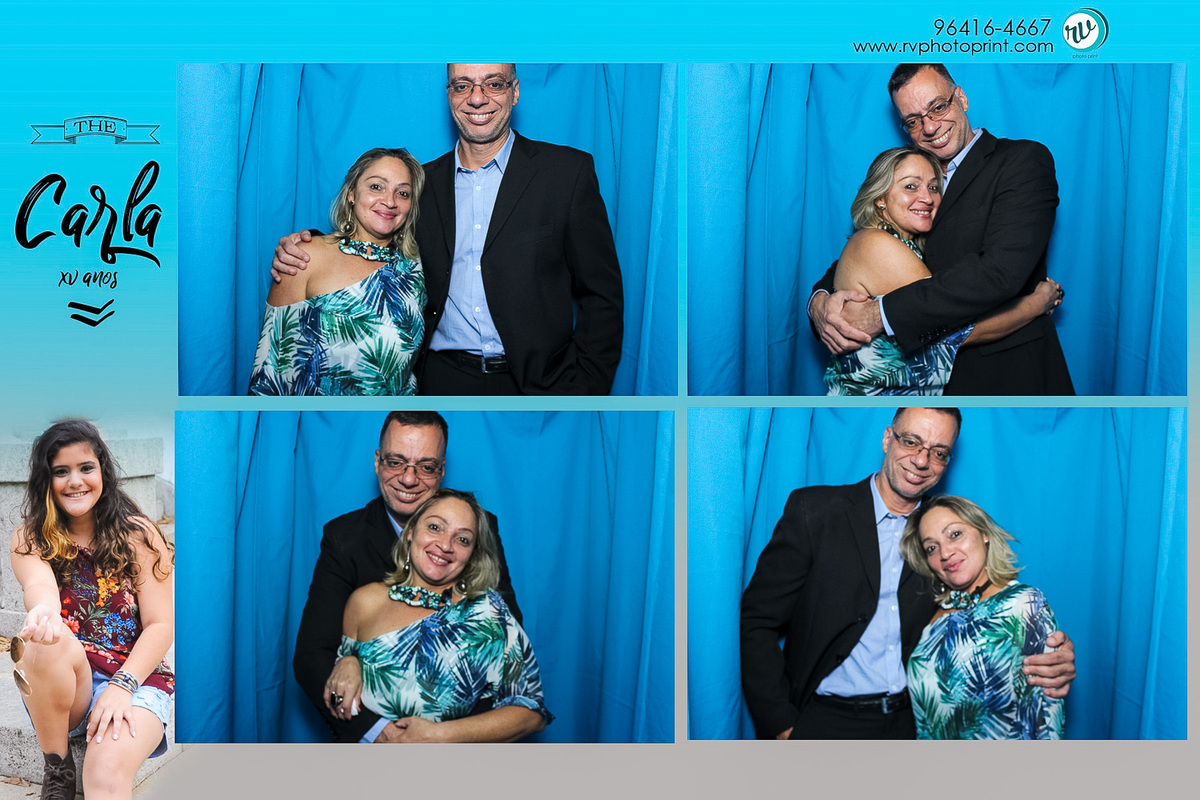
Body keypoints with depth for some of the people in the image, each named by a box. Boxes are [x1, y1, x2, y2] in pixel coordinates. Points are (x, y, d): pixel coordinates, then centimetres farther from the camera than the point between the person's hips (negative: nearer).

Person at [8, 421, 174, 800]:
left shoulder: (138, 535, 2)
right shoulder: (30, 540, 5)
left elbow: (161, 625, -2)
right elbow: (38, 582, -20)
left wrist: (121, 685, -18)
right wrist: (43, 612, -46)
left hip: (134, 680, -3)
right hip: (64, 684, 3)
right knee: (46, 641, -33)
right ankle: (57, 769, -14)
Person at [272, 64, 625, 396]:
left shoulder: (569, 171, 0)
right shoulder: (423, 181, 10)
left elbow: (602, 296, -2)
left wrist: (583, 389, -10)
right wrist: (303, 253, 0)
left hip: (537, 381, -2)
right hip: (442, 382, 3)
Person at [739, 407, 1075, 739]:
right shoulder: (814, 510, -3)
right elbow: (757, 622, -4)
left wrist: (1049, 661, -13)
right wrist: (781, 726, -12)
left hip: (911, 724, 4)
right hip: (824, 724, -4)